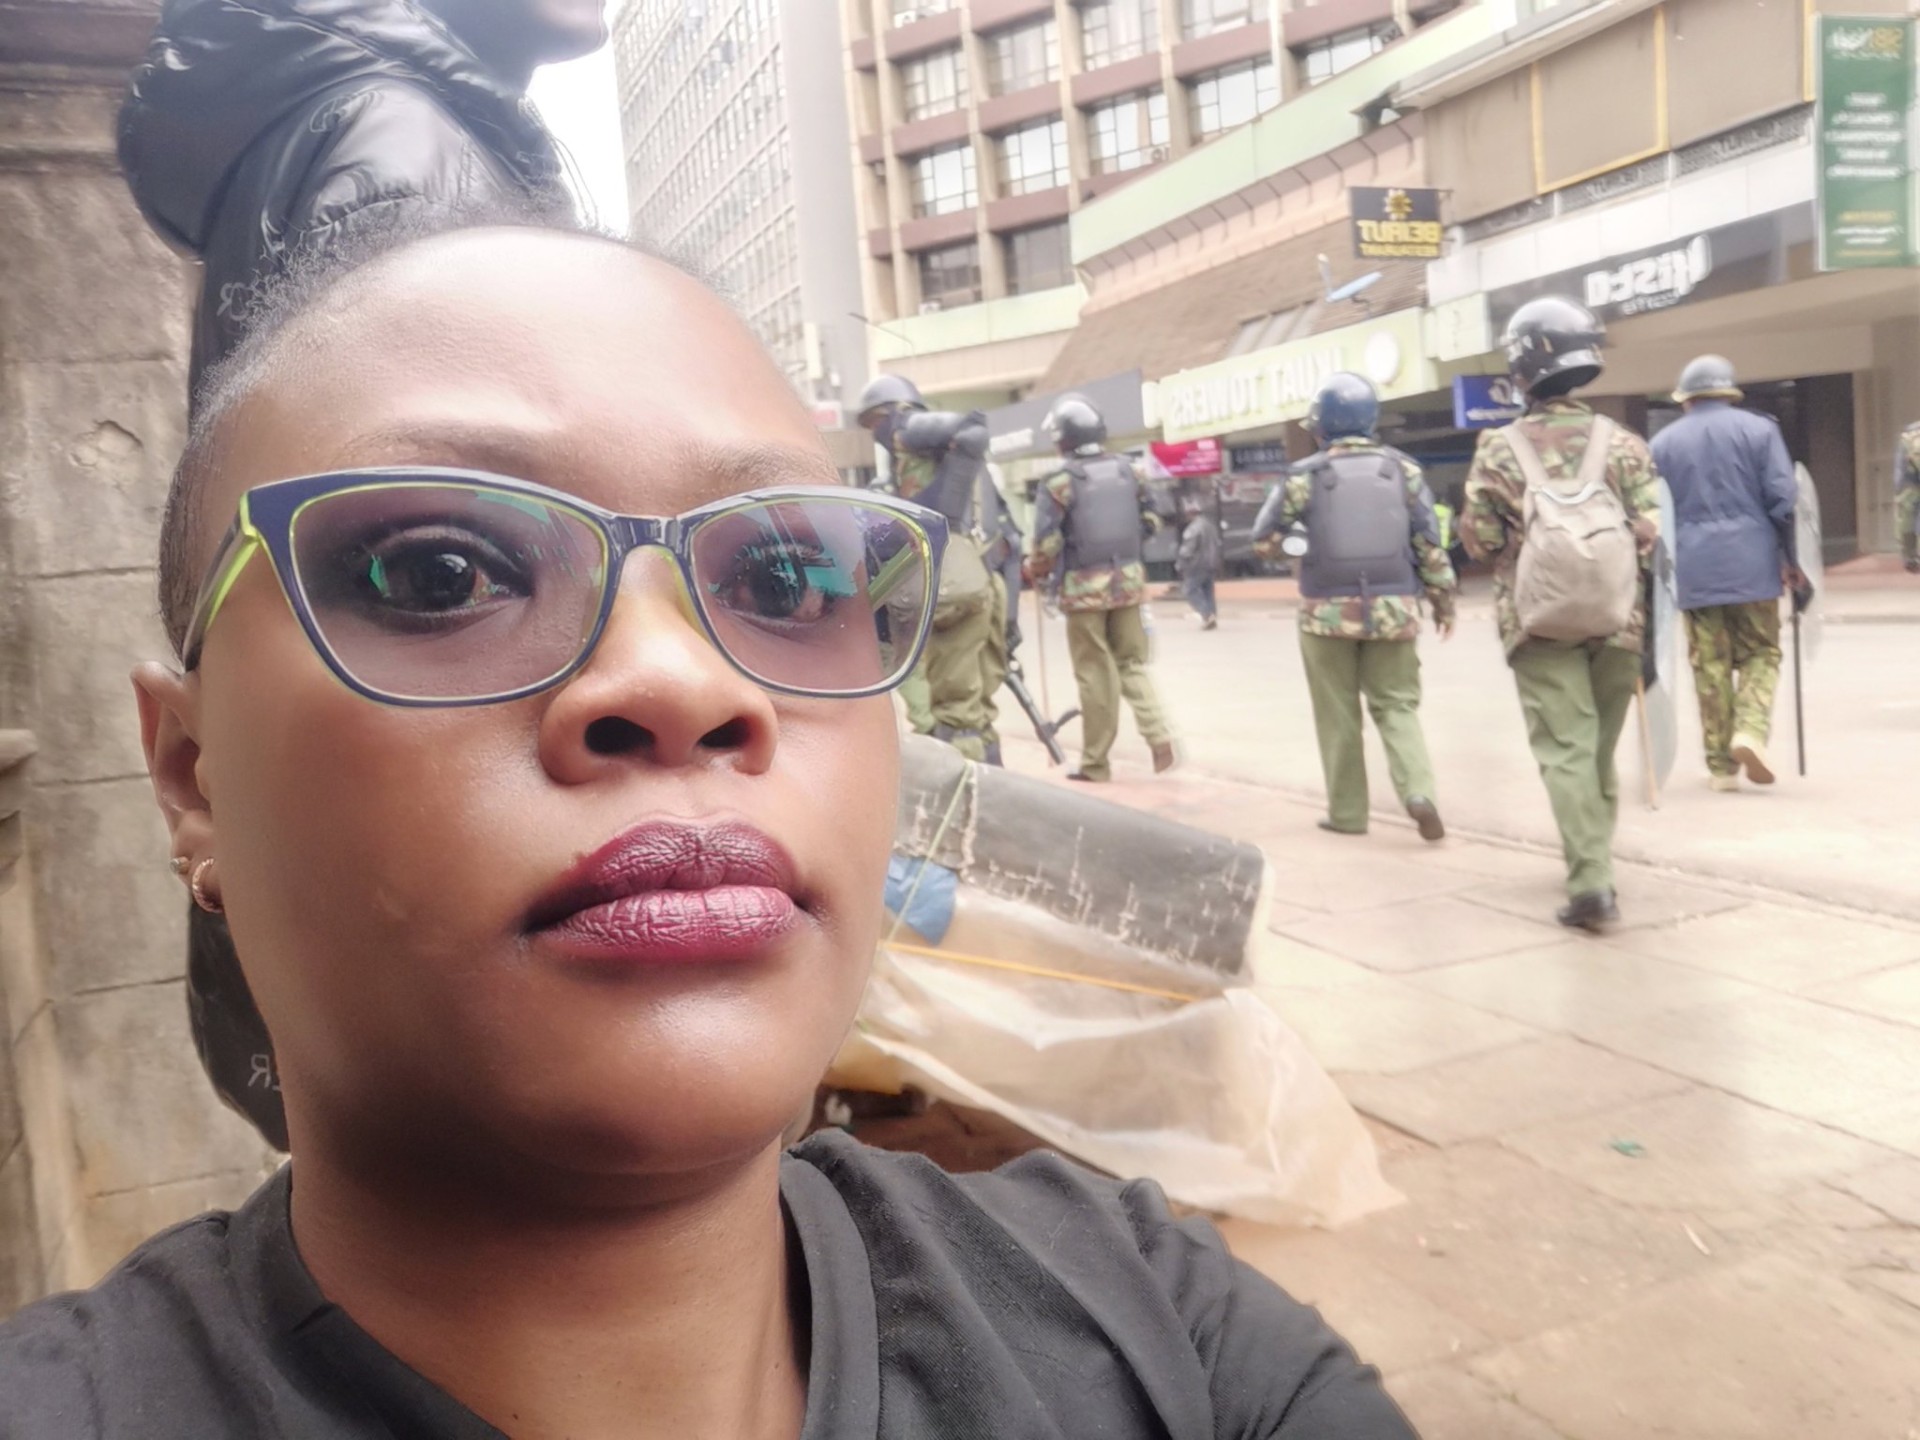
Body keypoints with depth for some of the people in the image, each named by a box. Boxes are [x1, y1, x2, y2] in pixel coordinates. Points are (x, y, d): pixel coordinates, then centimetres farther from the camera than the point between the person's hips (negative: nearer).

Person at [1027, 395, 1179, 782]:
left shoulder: (1059, 482, -10)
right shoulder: (1126, 469, 6)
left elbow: (1046, 542, -12)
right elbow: (1151, 517, 12)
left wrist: (1035, 572, 6)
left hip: (1085, 587, -4)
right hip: (1128, 580, 4)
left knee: (1095, 674, 2)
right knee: (1131, 663, 15)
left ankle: (1095, 763, 10)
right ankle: (1159, 735, -4)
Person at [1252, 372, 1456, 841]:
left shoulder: (1305, 475, -5)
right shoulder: (1403, 469, 1)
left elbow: (1263, 538, 6)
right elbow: (1430, 543, 2)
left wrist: (1279, 495, 22)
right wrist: (1443, 600, 12)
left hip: (1329, 610, -2)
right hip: (1392, 608, 2)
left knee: (1338, 715, 9)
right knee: (1396, 704, 11)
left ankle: (1347, 811, 15)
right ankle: (1418, 791, -9)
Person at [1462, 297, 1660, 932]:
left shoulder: (1500, 450, -3)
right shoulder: (1622, 443, 1)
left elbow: (1479, 540, -4)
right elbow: (1652, 535, -4)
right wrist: (1652, 618, 3)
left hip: (1539, 624, -2)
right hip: (1616, 620, 2)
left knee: (1565, 750, -3)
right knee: (1600, 749, 16)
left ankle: (1590, 882, -14)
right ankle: (1593, 864, 30)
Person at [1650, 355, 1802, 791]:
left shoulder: (1663, 443, 8)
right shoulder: (1758, 429, 4)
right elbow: (1784, 500, -2)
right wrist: (1791, 559, 6)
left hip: (1693, 570, 1)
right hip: (1752, 564, -1)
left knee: (1710, 666, 6)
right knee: (1760, 653, 11)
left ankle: (1721, 764, 8)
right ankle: (1750, 731, -11)